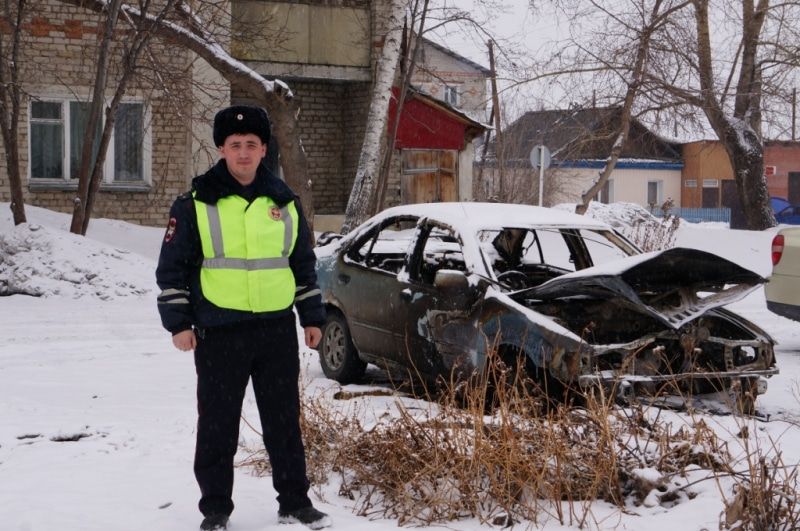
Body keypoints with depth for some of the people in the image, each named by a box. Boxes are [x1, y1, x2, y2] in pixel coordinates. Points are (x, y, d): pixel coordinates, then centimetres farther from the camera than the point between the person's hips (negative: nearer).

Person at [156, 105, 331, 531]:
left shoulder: (285, 203, 9)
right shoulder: (195, 204, -3)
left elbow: (304, 264, 17)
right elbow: (172, 267, -1)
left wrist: (312, 316, 14)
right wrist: (178, 321, -6)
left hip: (277, 329, 3)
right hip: (219, 332, -3)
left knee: (285, 421, 10)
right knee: (218, 425, 4)